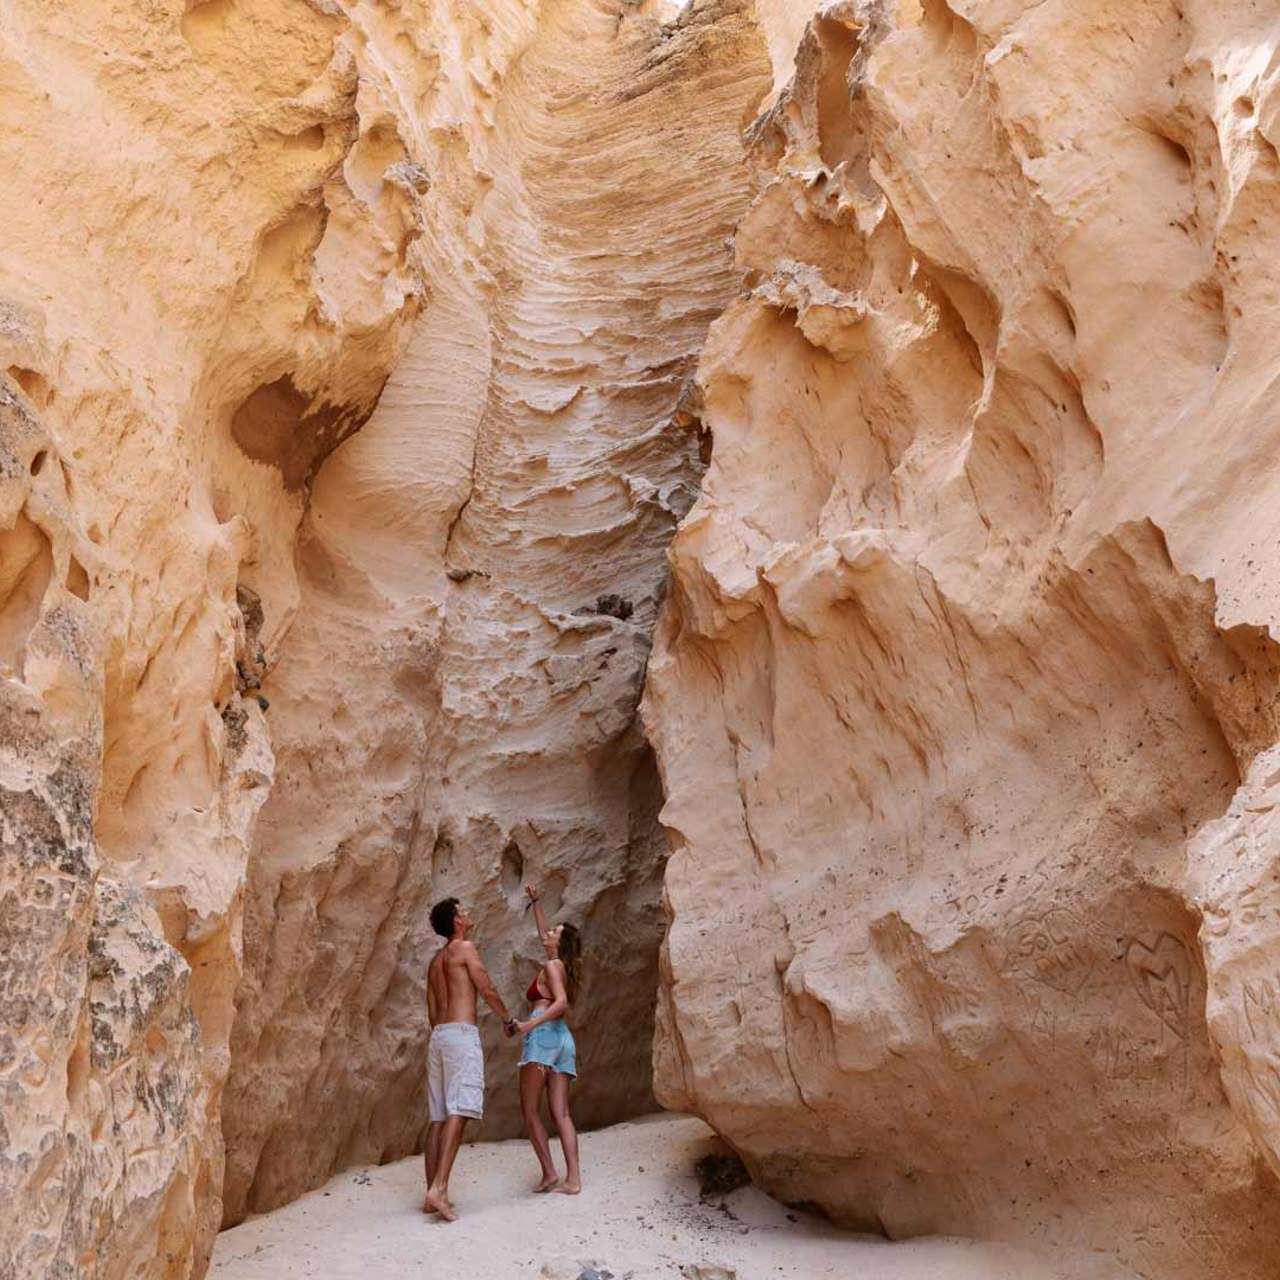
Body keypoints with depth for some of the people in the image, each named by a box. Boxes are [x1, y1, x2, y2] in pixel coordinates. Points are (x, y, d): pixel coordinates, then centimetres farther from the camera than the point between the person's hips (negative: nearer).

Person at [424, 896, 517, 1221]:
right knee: (459, 1110, -14)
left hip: (437, 1035, 8)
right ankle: (439, 1188, -26)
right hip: (462, 1033, -8)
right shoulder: (464, 947, -2)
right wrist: (508, 1019, 11)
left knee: (438, 1116, 7)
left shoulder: (435, 960, 22)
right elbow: (487, 990, -4)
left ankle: (432, 1194, 5)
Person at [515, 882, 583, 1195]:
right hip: (563, 1038, 8)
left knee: (530, 1109, -4)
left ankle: (549, 1174, -12)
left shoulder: (552, 966, -1)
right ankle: (573, 1178, -10)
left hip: (544, 1034, -8)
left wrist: (529, 1025, -26)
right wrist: (536, 903, 39)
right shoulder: (563, 965, 23)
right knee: (560, 1112, 0)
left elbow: (561, 1003, -17)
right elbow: (542, 935, 38)